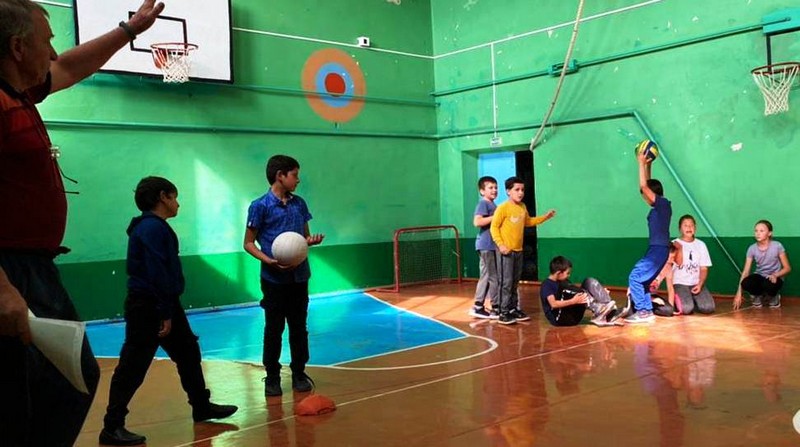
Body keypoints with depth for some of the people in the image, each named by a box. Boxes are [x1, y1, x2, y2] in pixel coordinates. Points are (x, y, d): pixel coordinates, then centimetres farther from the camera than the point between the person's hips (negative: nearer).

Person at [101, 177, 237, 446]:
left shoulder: (155, 227, 16)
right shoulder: (152, 227, -16)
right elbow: (157, 273, -22)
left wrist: (169, 310, 16)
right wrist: (165, 313, -21)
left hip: (164, 305, 11)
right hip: (147, 308, -11)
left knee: (188, 353, 18)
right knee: (132, 368, -5)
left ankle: (201, 407, 31)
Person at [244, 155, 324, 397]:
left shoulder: (299, 203, 7)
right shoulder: (260, 206, -8)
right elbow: (248, 243, -5)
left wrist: (312, 240, -7)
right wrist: (268, 260, -21)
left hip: (300, 276, 5)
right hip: (274, 278, -5)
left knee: (299, 327, 12)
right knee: (274, 329, 5)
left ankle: (299, 373, 24)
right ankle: (272, 377, 18)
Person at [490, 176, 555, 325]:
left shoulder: (522, 207, 10)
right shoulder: (503, 208, -13)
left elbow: (528, 222, 26)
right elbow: (494, 227, -12)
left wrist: (545, 217, 18)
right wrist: (500, 245, -19)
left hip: (518, 251, 7)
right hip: (506, 251, -7)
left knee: (515, 283, 14)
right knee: (506, 283, -6)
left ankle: (514, 310, 22)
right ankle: (504, 313, -1)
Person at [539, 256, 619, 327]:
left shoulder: (564, 282, 20)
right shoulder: (546, 285, -8)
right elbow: (553, 304, -24)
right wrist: (573, 301, -34)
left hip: (573, 316, 8)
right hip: (558, 318, -8)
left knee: (590, 282, -2)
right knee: (565, 287, -29)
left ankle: (610, 313, -21)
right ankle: (599, 311, -31)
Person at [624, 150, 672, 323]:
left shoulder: (663, 203, -9)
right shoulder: (659, 207, 15)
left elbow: (643, 186, -16)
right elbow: (647, 186, 26)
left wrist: (642, 163, -9)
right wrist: (647, 165, 23)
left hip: (659, 249, -10)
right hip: (656, 249, 10)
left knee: (635, 277, -11)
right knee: (641, 279, 11)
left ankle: (643, 311, -9)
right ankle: (646, 311, 12)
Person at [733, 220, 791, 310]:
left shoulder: (777, 246, -14)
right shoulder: (752, 248, -7)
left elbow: (787, 268, -8)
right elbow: (746, 271, -10)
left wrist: (775, 275, -30)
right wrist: (739, 293, -17)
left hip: (774, 278, -2)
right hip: (760, 277, 2)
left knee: (768, 284, -39)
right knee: (746, 283, -32)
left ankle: (773, 297, 1)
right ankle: (759, 296, 4)